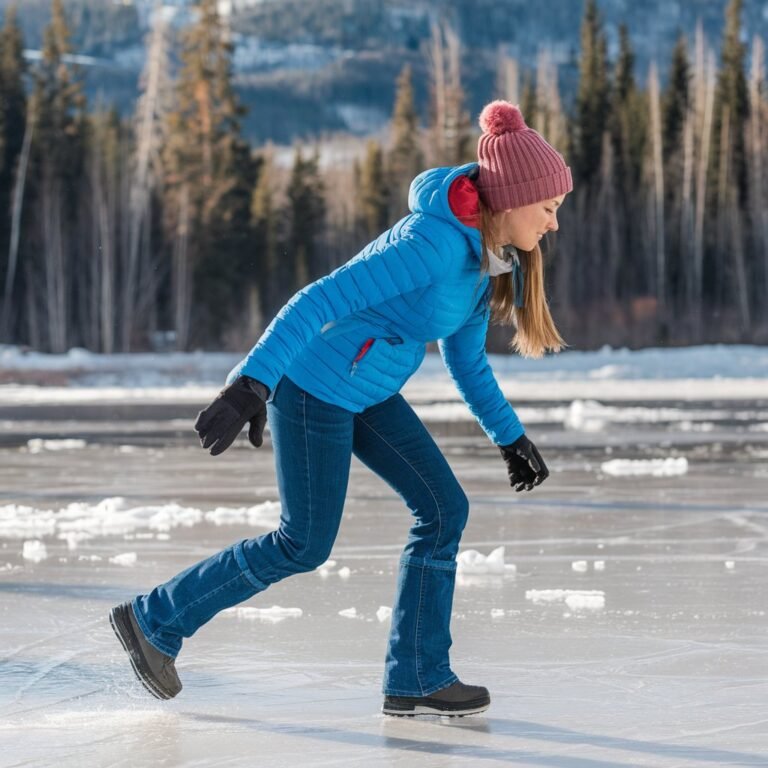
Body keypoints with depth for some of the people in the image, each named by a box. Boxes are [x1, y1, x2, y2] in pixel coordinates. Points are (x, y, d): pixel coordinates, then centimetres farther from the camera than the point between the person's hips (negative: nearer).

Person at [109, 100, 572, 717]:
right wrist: (251, 384, -40)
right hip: (313, 387, -9)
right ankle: (154, 620, 14)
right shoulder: (433, 244, -27)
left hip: (368, 395, 9)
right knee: (305, 543, -1)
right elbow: (321, 301, -32)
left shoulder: (491, 260, 3)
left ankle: (417, 679, 6)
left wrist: (510, 437, 21)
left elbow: (466, 358, 18)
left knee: (444, 510, 0)